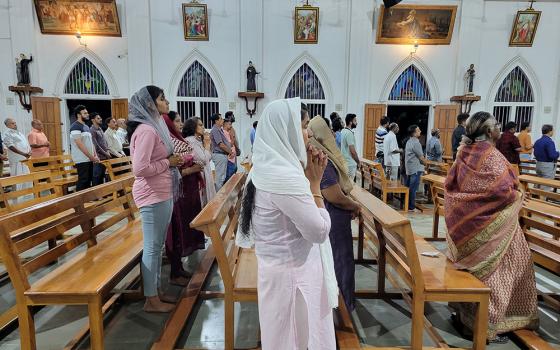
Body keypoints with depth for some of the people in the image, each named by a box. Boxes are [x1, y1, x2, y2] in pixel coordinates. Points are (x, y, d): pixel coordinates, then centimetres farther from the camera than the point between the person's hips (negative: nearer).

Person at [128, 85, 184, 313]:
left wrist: (173, 162, 9)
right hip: (153, 195, -10)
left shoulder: (155, 126, 15)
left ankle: (155, 290, 29)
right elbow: (140, 168, -24)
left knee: (157, 245, 16)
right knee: (152, 247, 1)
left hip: (163, 194, 10)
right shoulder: (146, 130, -17)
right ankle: (151, 300, 14)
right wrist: (168, 162, -15)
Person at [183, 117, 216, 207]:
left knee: (206, 202, 13)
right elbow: (203, 159, -19)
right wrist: (207, 144, -7)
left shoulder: (198, 140, 14)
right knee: (199, 204, -2)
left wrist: (206, 144, 7)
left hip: (205, 176, 9)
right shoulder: (190, 141, -15)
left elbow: (209, 158, 17)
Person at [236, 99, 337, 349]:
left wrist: (305, 175, -1)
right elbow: (319, 231, -22)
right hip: (294, 272, -9)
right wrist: (314, 182, -15)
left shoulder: (266, 168, 1)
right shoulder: (285, 176, -28)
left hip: (277, 266, 9)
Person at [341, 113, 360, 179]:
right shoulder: (349, 133, -18)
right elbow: (352, 151, -20)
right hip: (350, 163, -10)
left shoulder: (343, 131, 10)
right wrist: (358, 162, -7)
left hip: (344, 162, 10)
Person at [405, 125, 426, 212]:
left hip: (409, 168, 9)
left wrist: (422, 160, 13)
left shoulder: (409, 142, 12)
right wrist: (425, 162, 7)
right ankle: (411, 207, 2)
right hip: (416, 169, -9)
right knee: (413, 188, -3)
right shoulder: (416, 143, -17)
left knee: (408, 187, 13)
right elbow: (421, 157, -13)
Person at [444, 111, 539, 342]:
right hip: (489, 224, -7)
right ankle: (488, 324, 15)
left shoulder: (465, 152, 3)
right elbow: (503, 191, -23)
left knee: (470, 266, 19)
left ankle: (465, 312, 30)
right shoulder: (491, 155, -19)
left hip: (464, 221, 8)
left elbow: (450, 184, 9)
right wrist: (518, 197, -2)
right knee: (490, 271, 5)